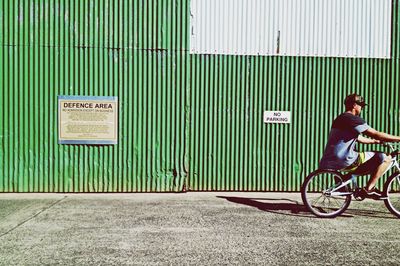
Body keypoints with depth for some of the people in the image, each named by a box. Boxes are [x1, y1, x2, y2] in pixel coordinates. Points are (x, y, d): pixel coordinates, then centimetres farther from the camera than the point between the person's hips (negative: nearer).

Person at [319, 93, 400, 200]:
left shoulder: (341, 118, 22)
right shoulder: (352, 119, -10)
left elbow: (359, 138, 31)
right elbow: (376, 134, -15)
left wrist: (377, 141, 34)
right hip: (344, 160, -10)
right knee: (386, 158, -9)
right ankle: (369, 189, -3)